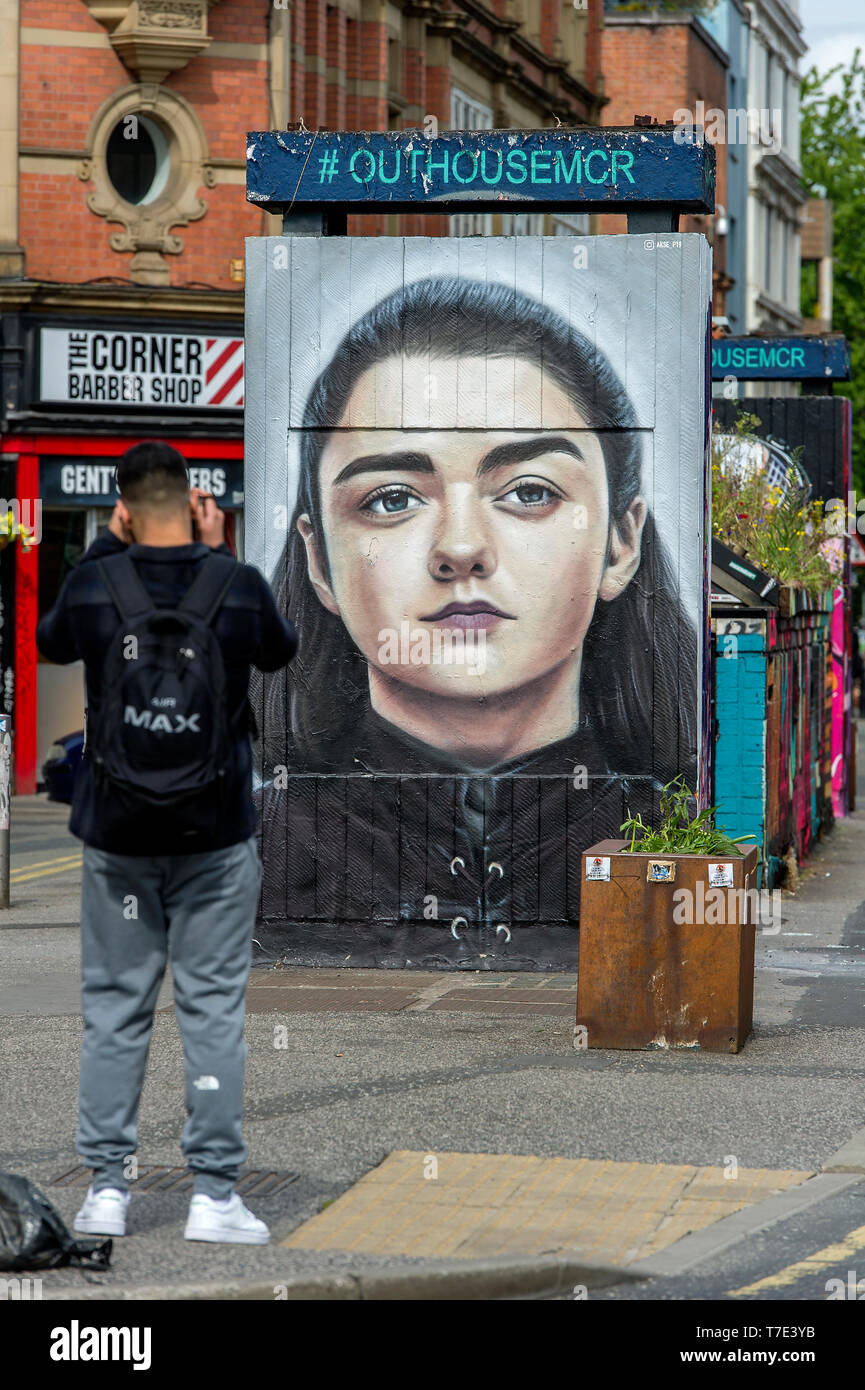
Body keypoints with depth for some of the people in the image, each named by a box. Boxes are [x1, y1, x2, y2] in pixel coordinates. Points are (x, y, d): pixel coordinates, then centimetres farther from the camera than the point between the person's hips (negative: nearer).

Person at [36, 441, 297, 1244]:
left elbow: (51, 644, 14)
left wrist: (106, 545, 15)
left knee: (114, 1008, 9)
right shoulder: (239, 585, -9)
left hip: (116, 831, 1)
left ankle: (106, 1190, 10)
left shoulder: (94, 583, -8)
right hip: (216, 835, -1)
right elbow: (280, 652, 13)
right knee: (213, 1010, 4)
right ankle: (213, 1195, 3)